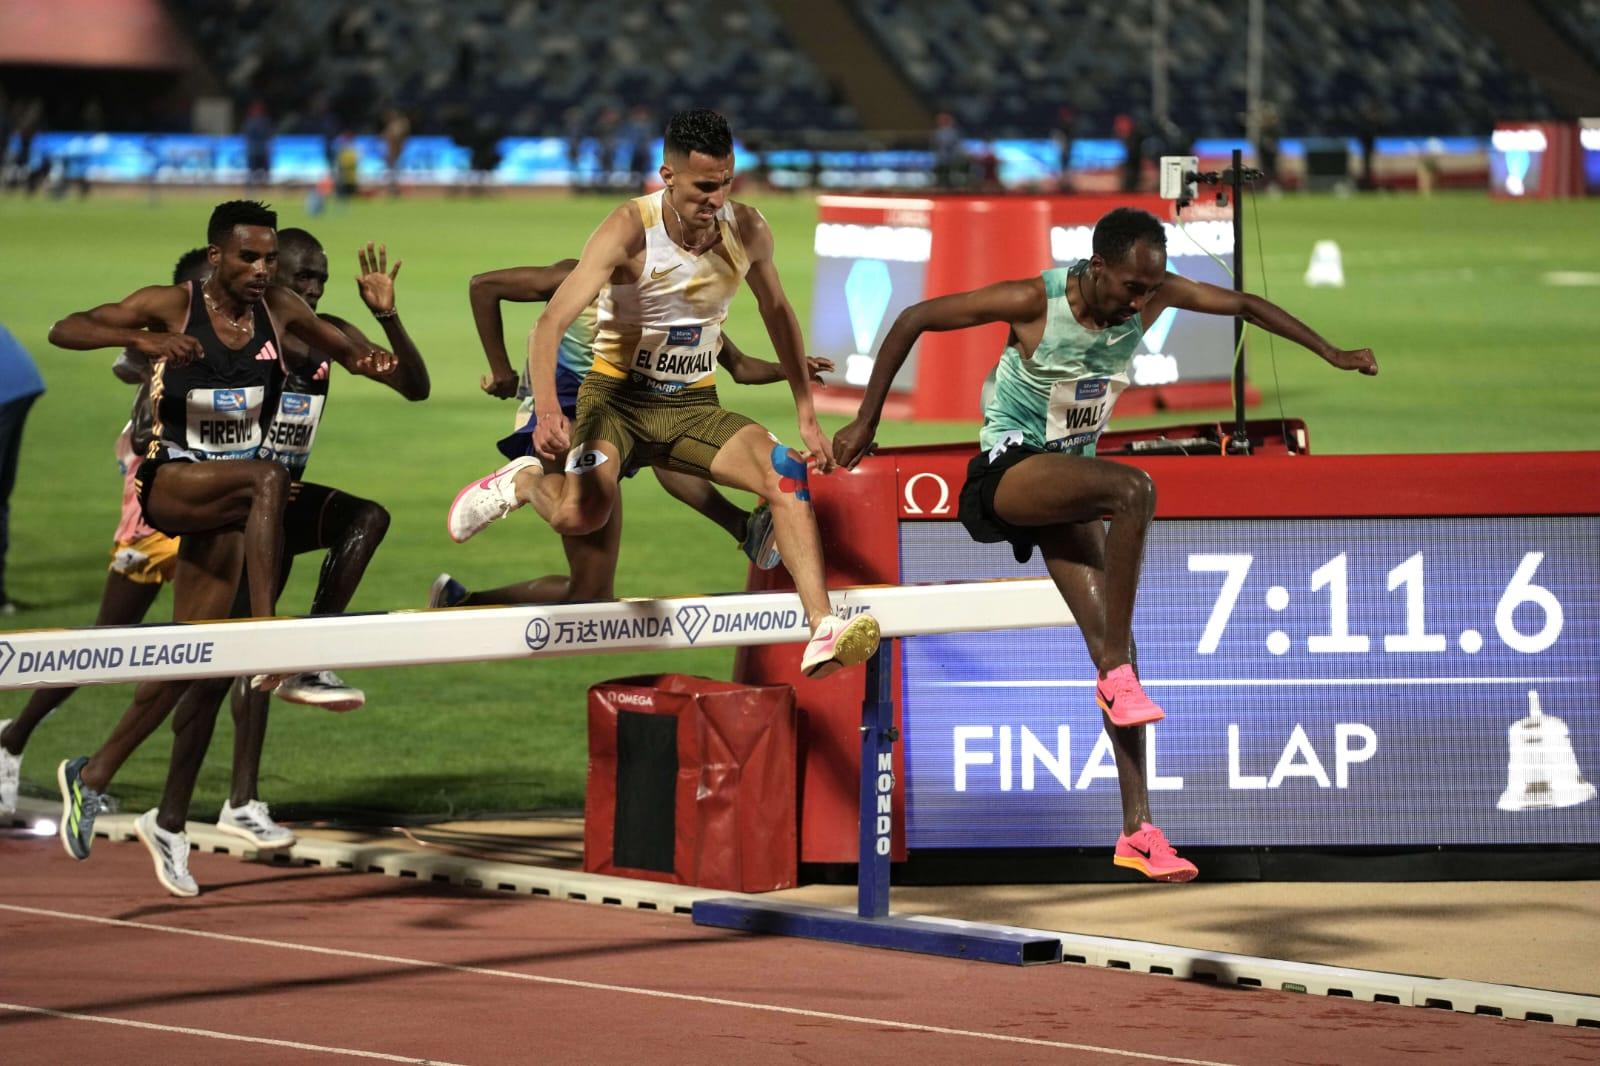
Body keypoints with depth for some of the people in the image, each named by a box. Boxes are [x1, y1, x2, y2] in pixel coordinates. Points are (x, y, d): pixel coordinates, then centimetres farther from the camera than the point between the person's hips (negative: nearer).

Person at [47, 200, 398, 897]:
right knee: (268, 479, -35)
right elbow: (64, 331, -13)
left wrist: (375, 360, -10)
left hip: (225, 501, 5)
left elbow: (347, 349, 15)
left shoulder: (280, 312, 3)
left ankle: (93, 776, 19)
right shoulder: (171, 307, -8)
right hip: (166, 480, -5)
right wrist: (139, 339, -30)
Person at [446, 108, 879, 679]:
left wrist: (807, 416, 12)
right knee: (578, 516, -31)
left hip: (695, 407, 4)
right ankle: (523, 481, 7)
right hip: (618, 396, -4)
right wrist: (547, 408, -43)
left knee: (787, 473, -24)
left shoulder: (748, 231, -4)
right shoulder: (630, 231, -19)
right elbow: (552, 321, -26)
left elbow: (778, 313, 16)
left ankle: (823, 634, -28)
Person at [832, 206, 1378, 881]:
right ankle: (1118, 676, -25)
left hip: (1067, 482, 6)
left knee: (1112, 646, -5)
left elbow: (1244, 305, 10)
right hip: (1006, 468, -6)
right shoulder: (1036, 302, -20)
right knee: (1133, 490, -34)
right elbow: (913, 319, -12)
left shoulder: (1154, 295, -6)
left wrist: (1331, 354, 13)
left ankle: (1138, 831, -7)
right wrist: (866, 421, -9)